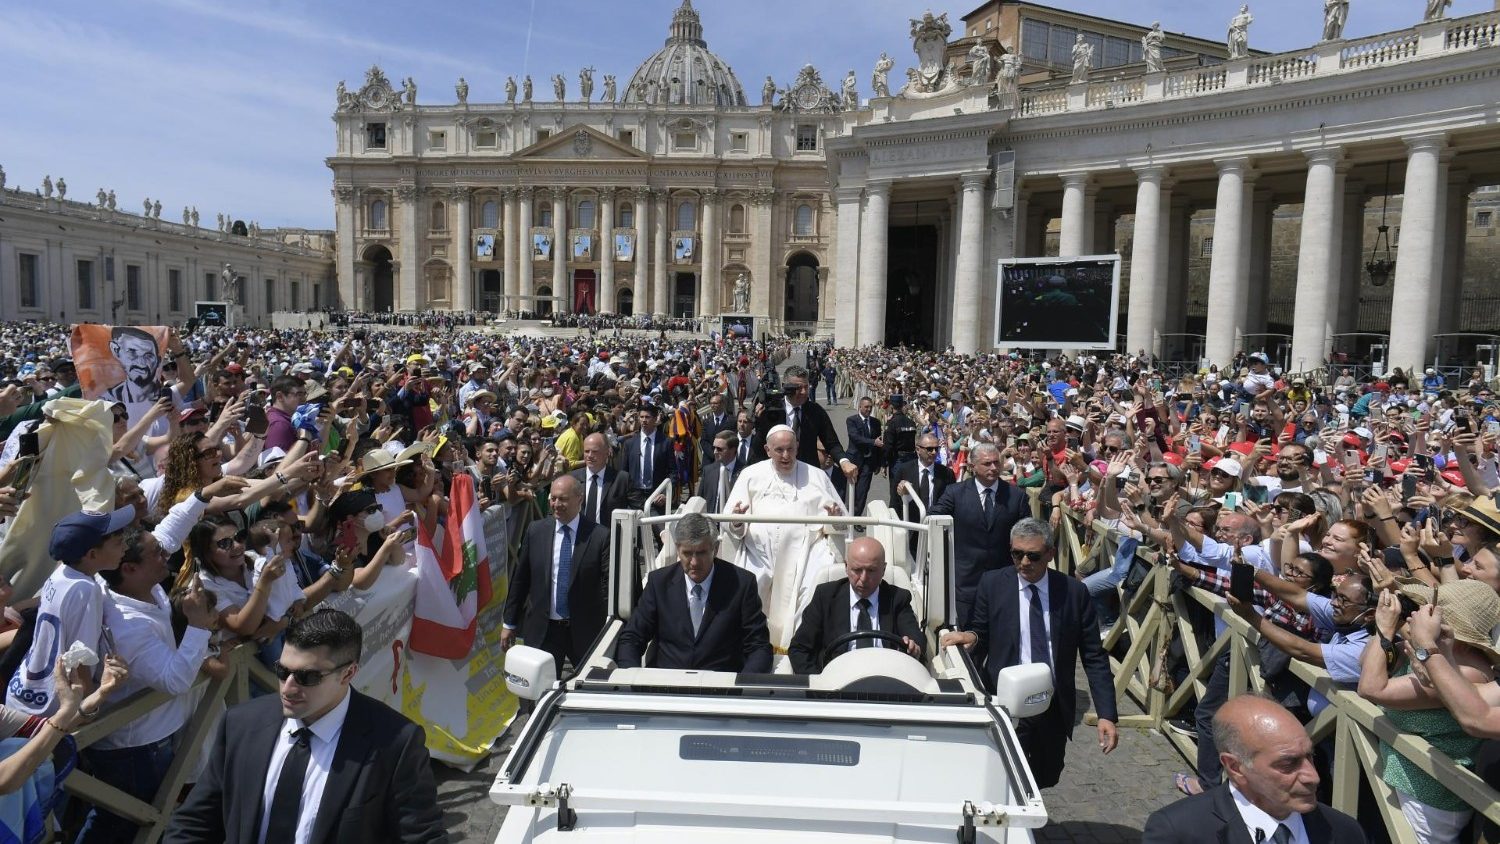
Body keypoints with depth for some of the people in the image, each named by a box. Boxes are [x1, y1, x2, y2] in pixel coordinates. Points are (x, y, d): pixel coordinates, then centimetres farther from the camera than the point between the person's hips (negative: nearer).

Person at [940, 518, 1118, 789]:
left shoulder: (1075, 591, -3)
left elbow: (1094, 657, 0)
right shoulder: (992, 584, -4)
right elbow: (980, 639, 5)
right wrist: (970, 637, -19)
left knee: (1046, 780, 15)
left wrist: (1107, 714, -8)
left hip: (1055, 708, 2)